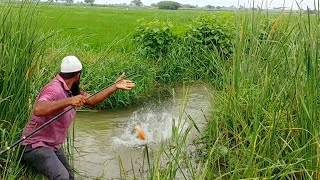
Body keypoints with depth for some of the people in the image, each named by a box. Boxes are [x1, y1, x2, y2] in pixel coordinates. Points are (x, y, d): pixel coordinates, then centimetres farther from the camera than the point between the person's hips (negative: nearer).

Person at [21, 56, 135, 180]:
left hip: (54, 146, 10)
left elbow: (91, 101, 12)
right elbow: (38, 110, -39)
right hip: (36, 146, -10)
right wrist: (70, 101, -44)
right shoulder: (55, 89, -23)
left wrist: (115, 86, 10)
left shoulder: (70, 91, 7)